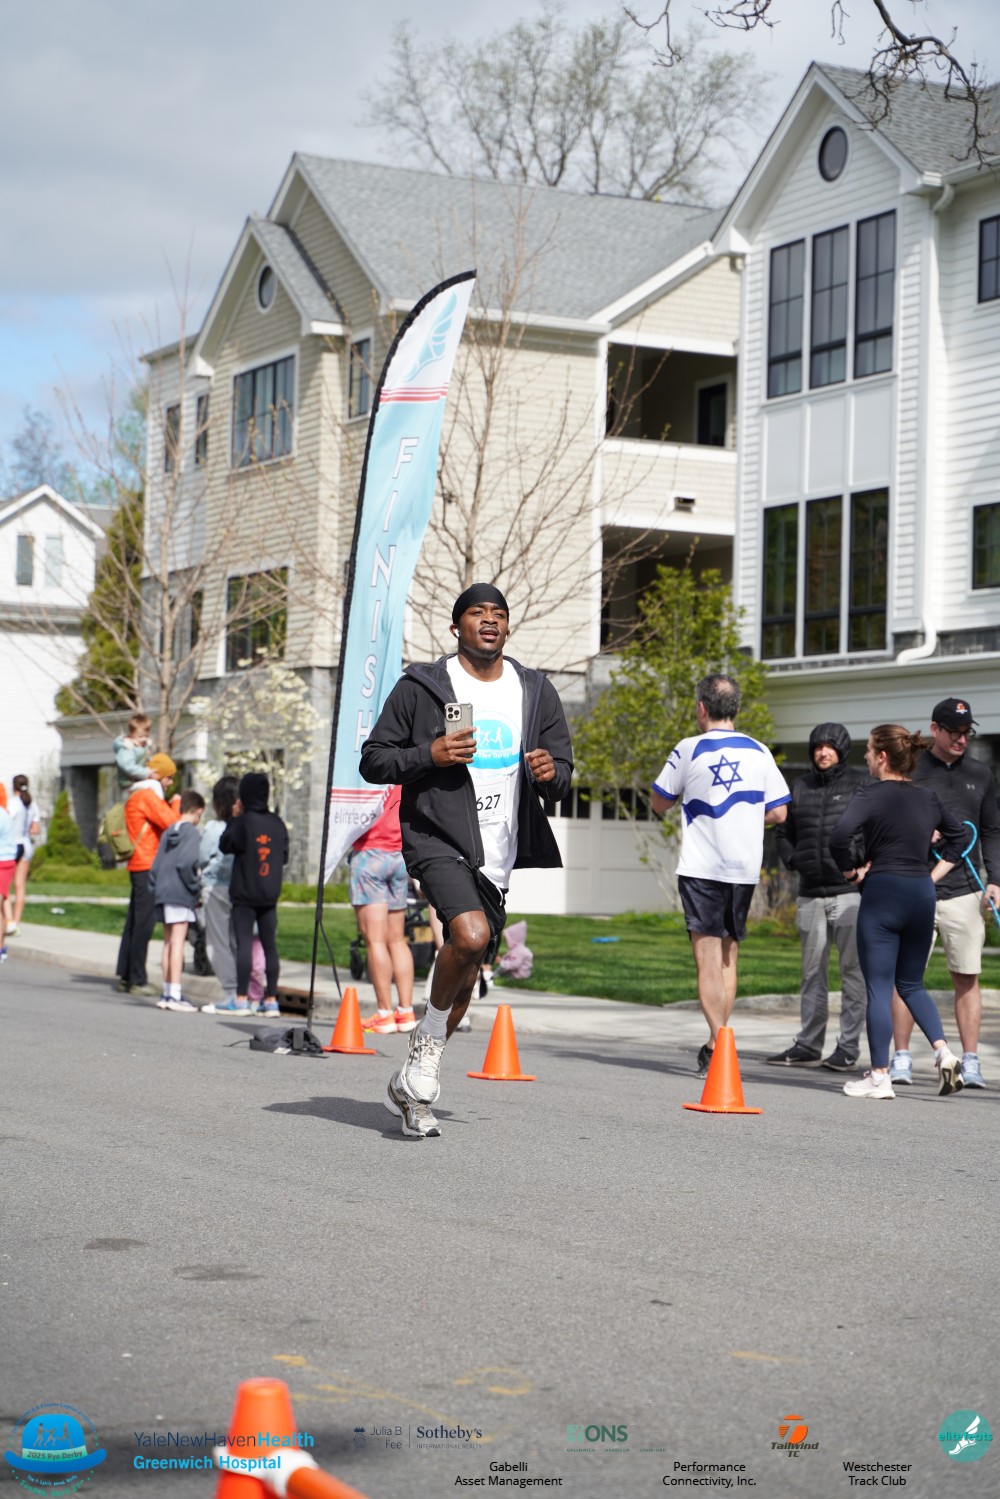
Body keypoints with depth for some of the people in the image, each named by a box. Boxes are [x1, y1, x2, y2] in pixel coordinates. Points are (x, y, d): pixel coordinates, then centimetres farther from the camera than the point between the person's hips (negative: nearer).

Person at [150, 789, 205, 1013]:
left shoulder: (168, 832, 15)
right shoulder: (191, 832, -8)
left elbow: (156, 866, 14)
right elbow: (187, 864, -19)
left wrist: (156, 890, 17)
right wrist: (196, 889, -9)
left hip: (163, 893, 8)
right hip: (180, 894, -8)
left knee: (169, 942, 11)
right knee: (177, 942, -8)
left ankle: (166, 994, 14)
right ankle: (174, 996, -11)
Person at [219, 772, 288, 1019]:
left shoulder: (243, 822, -11)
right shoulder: (277, 823, 4)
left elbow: (225, 846, 0)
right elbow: (284, 857, 11)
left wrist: (233, 818, 6)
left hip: (244, 893, -4)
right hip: (269, 895, 4)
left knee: (244, 943, -4)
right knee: (270, 945, 6)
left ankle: (242, 997, -7)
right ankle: (271, 999, 6)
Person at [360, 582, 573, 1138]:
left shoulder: (536, 691, 10)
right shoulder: (422, 687, -2)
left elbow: (563, 777, 13)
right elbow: (374, 760, 1)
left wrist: (550, 774, -12)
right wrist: (429, 755, -16)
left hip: (502, 854, 5)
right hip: (438, 838, -5)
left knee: (466, 978, 11)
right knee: (471, 935, -30)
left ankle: (409, 1087, 28)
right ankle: (429, 1040, -4)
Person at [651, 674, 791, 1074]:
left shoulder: (689, 750, -5)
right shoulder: (759, 752, 4)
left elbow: (660, 803, 7)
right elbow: (778, 812, 5)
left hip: (701, 868, -4)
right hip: (745, 868, 4)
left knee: (707, 956, -4)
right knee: (729, 957, 15)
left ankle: (719, 1043, -17)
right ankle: (718, 1041, 18)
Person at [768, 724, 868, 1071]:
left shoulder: (860, 783, 0)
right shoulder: (800, 788, 13)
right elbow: (784, 833, 21)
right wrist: (792, 859, 3)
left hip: (850, 891, -5)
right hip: (810, 894, 5)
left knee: (852, 970, -3)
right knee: (813, 973, 9)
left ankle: (848, 1047, 0)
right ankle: (808, 1045, 15)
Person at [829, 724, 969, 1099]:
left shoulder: (871, 796, -10)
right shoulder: (928, 798, 10)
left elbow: (840, 836, -23)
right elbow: (958, 835, 24)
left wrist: (850, 870, -7)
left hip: (882, 891, -6)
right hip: (922, 894, 6)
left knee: (878, 988, 0)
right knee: (911, 984, 18)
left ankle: (879, 1076, 2)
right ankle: (943, 1052, 1)